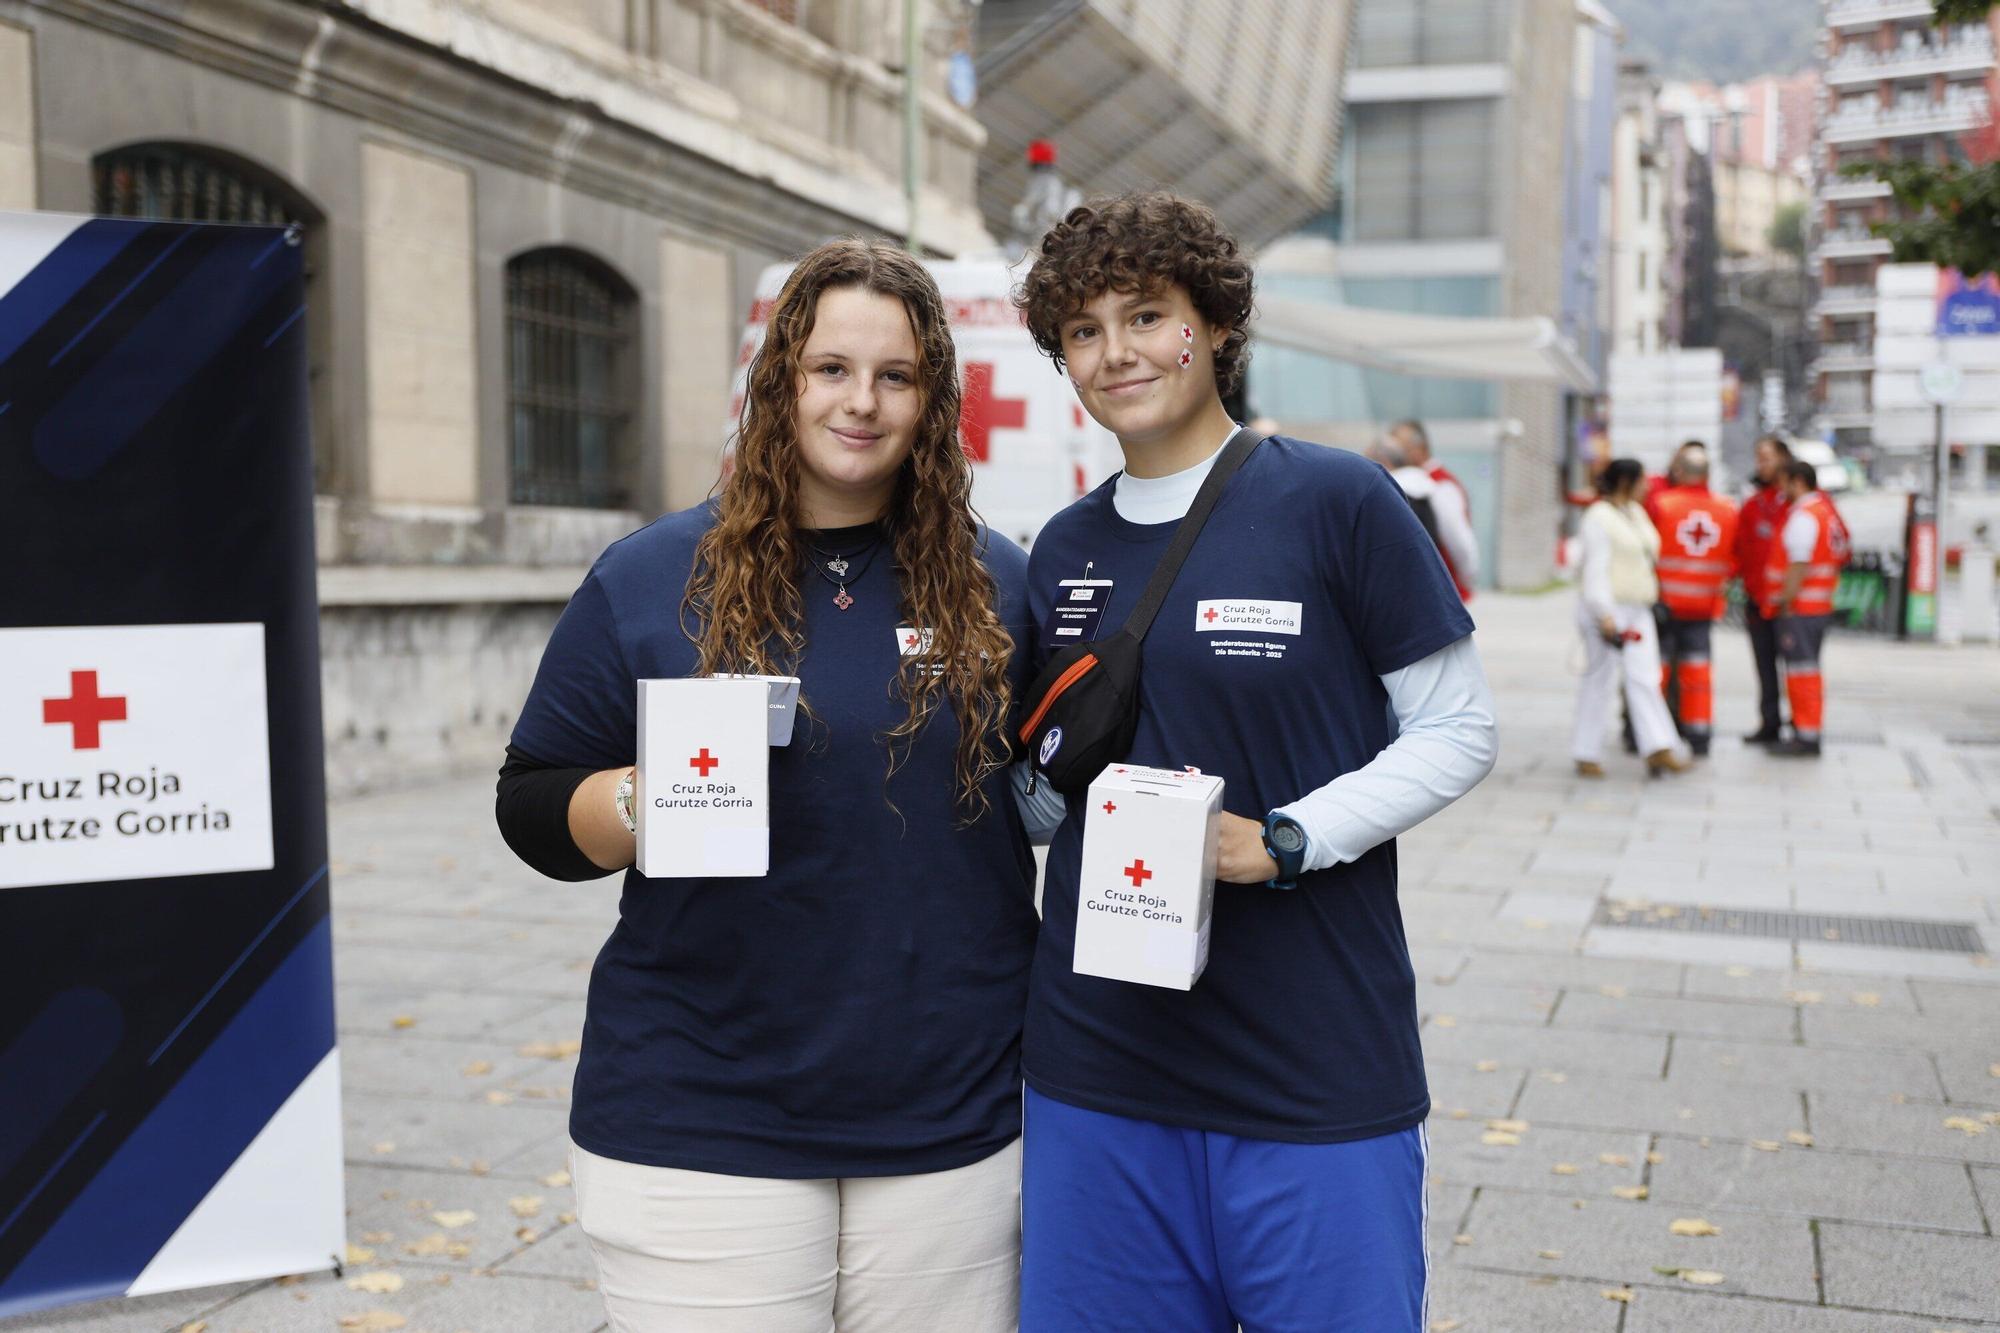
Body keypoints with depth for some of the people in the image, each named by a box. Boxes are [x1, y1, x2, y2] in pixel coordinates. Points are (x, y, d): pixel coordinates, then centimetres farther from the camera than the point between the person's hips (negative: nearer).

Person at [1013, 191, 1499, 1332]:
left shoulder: (1335, 501, -6)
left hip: (1319, 1077, -4)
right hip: (1097, 1067, 4)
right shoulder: (1066, 550, 9)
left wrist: (1283, 840, -17)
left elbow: (1458, 733, -5)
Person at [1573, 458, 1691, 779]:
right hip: (1607, 609, -8)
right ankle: (1586, 755, 6)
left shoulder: (1636, 512, 16)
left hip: (1637, 610, 8)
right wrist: (1604, 614, -23)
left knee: (1644, 678, -2)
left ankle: (1658, 748, -7)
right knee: (1600, 680, -2)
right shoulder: (1599, 517, -10)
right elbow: (1596, 569, -17)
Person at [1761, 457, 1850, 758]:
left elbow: (1799, 566, -20)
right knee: (1806, 671, 15)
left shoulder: (1804, 516, -14)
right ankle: (1806, 732, 22)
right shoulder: (1825, 510, 17)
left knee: (1802, 671, -7)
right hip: (1819, 606, 10)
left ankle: (1806, 738, -5)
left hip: (1799, 609, -10)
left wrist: (1786, 603, -16)